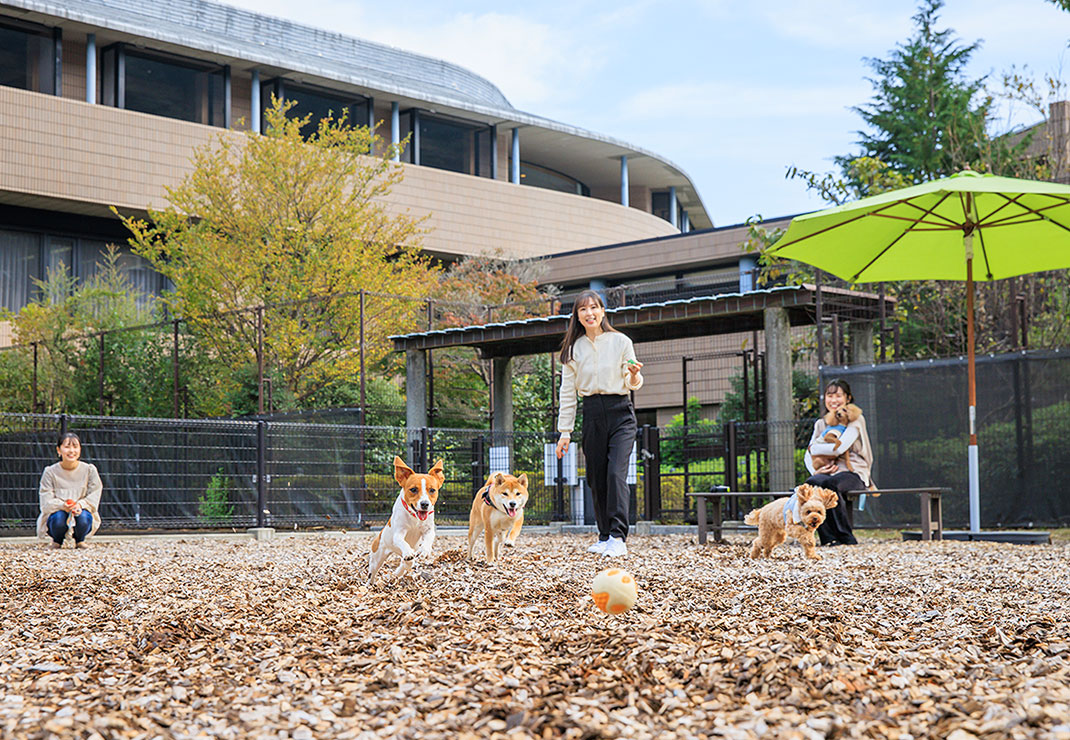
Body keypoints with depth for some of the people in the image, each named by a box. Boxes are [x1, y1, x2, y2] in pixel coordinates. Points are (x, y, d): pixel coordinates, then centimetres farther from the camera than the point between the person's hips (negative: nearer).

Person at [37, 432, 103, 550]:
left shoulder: (89, 470, -1)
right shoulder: (50, 472, -3)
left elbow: (93, 497, -5)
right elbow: (46, 502, -9)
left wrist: (80, 505, -27)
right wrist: (62, 506, -31)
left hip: (83, 510, 1)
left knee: (83, 517, -34)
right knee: (58, 518, -35)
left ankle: (80, 540, 4)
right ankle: (57, 541, 3)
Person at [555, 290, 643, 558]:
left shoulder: (621, 342, 2)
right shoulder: (573, 349, 8)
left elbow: (632, 385, 6)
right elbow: (567, 392, 9)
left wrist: (634, 376, -18)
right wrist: (564, 431, 6)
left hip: (620, 413, -3)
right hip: (592, 414, 3)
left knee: (616, 473, -16)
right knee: (596, 478, 4)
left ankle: (618, 538, -20)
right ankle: (605, 536, 15)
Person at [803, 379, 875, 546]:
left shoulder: (855, 419, 4)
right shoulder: (820, 424, 22)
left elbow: (840, 448, -11)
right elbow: (808, 456, 14)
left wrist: (814, 448, 2)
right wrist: (815, 471, -8)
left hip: (853, 473, -4)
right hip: (827, 472, 4)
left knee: (830, 484, -39)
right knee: (811, 483, -33)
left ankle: (846, 537, -29)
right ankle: (828, 538, -32)